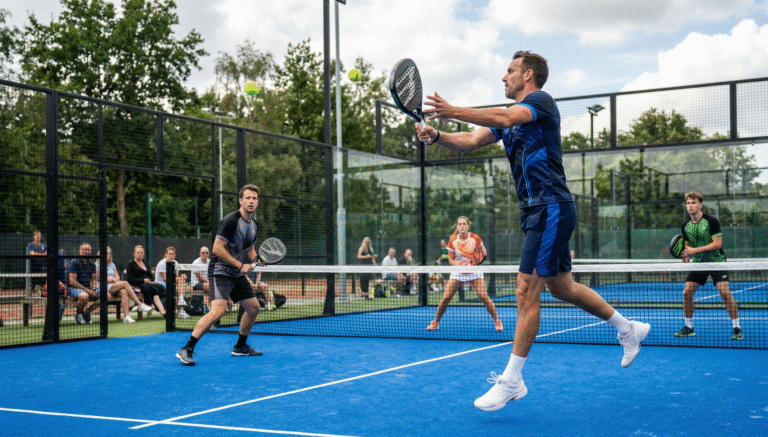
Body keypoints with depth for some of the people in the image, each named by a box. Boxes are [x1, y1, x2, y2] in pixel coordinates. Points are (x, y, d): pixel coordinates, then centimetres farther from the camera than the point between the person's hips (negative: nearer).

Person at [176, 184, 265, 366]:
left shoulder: (253, 224, 10)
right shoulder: (231, 220, -17)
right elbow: (217, 248, -22)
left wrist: (256, 260, 1)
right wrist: (240, 265, -19)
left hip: (238, 275, 9)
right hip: (221, 272, -9)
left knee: (254, 307, 12)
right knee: (218, 310, -25)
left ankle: (240, 347, 29)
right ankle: (186, 350, -20)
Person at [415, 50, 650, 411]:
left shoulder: (541, 101, -7)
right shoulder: (509, 117, 19)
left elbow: (504, 118, -27)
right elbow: (470, 141, 8)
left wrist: (453, 111, -31)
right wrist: (437, 136, -11)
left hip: (552, 208, -10)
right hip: (535, 211, 10)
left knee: (526, 291, -11)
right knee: (561, 287, 18)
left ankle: (511, 380, -5)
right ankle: (628, 329, 35)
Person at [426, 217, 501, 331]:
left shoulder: (475, 238, -8)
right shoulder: (452, 241, -6)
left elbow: (484, 253, 3)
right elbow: (450, 259, 0)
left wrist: (482, 255, -21)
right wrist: (458, 265, -19)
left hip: (475, 271, -1)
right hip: (458, 272, 1)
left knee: (483, 296, -16)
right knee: (446, 297, -7)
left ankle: (497, 321, 0)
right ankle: (435, 322, 12)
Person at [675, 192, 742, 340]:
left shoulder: (711, 221, -14)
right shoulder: (685, 226, 2)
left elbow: (717, 243, -18)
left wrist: (695, 250, -25)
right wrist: (686, 257, -9)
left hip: (716, 261, -5)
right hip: (698, 262, 5)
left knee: (725, 292, -17)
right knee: (687, 293, -5)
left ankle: (737, 328, -5)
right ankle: (689, 327, 10)